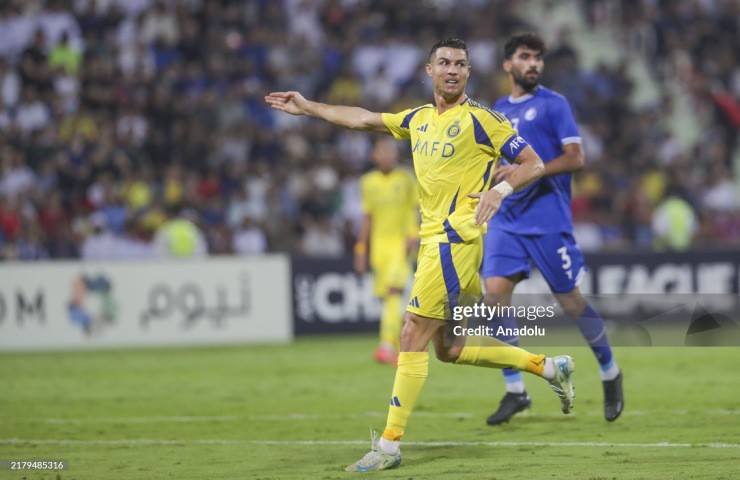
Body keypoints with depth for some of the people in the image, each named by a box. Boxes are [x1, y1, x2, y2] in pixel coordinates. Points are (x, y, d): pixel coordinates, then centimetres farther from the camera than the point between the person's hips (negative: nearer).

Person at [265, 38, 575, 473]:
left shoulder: (479, 118, -5)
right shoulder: (419, 119, 16)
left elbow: (533, 163, -4)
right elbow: (364, 119, 27)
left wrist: (500, 190, -20)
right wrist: (308, 107, 28)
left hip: (455, 237, -8)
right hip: (433, 238, 8)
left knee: (414, 337, -11)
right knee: (449, 347, 13)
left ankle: (390, 444, -9)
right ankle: (549, 367, 25)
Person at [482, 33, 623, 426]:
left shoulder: (553, 105, -3)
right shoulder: (498, 110, 15)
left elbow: (575, 158, -10)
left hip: (548, 219, -5)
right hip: (506, 218, 5)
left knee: (570, 301, 0)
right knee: (495, 290, -11)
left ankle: (610, 373, 23)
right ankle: (515, 390, -5)